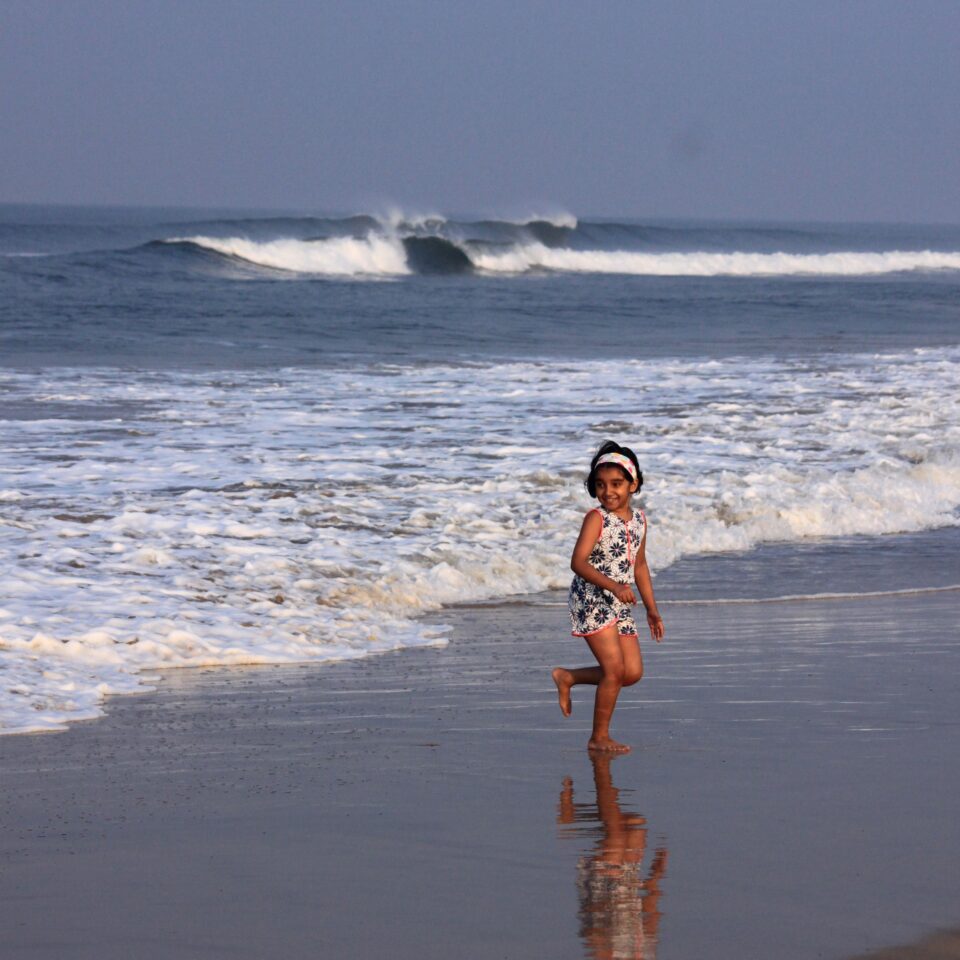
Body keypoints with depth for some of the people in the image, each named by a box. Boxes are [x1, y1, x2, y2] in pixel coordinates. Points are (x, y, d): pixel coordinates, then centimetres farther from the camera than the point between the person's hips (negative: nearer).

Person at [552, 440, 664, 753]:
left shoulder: (639, 519, 8)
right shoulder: (596, 518, -13)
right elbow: (578, 562, -23)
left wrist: (652, 610, 19)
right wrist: (613, 586, -35)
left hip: (620, 605, 7)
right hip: (591, 601, -7)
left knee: (633, 673, 4)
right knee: (615, 670, -10)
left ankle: (568, 677, 23)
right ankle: (599, 738, 4)